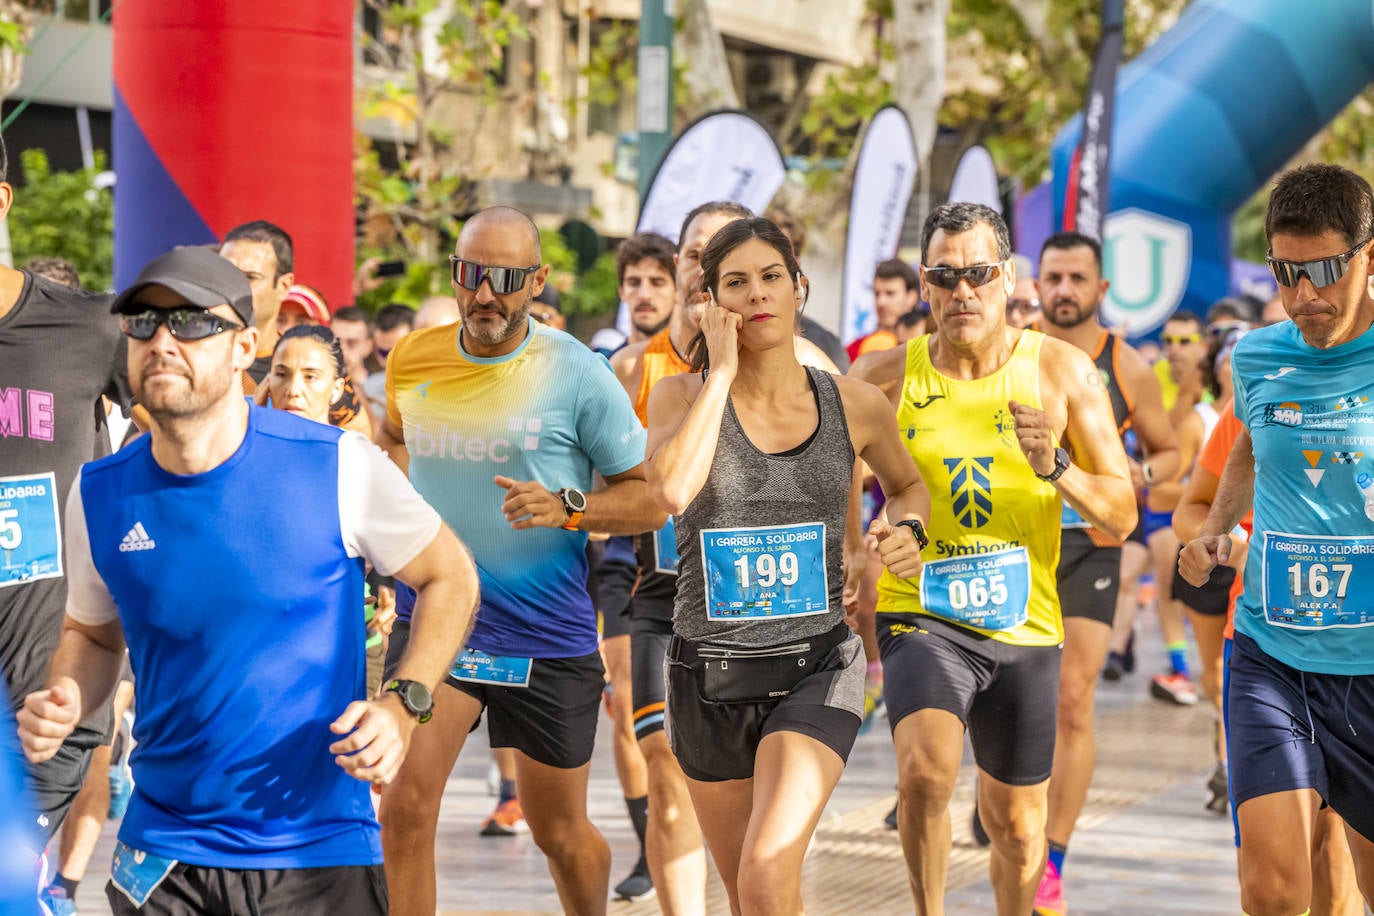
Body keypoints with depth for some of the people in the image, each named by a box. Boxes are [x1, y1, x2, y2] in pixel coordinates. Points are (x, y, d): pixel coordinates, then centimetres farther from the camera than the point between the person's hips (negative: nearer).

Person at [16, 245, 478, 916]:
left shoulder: (336, 466, -11)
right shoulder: (100, 494, -1)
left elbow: (450, 578, 2)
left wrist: (402, 708, -11)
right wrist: (64, 703, -6)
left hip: (319, 849, -2)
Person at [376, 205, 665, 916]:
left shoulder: (577, 374, -9)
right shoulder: (413, 360, 1)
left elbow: (651, 498, -6)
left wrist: (569, 508, -22)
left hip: (548, 630, -2)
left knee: (559, 832, 12)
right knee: (404, 806, -17)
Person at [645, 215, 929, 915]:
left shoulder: (855, 406, 0)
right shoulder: (680, 396, -3)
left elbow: (908, 483, 21)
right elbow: (672, 489, -25)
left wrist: (908, 529, -2)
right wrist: (721, 370, -17)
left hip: (816, 667, -1)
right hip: (710, 675, 1)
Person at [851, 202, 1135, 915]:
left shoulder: (1061, 370, -3)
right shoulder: (889, 379, -3)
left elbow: (1122, 515, -3)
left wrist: (1055, 468, -20)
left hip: (1023, 624, 2)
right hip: (922, 616, -2)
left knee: (1016, 826, 13)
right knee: (926, 770, -29)